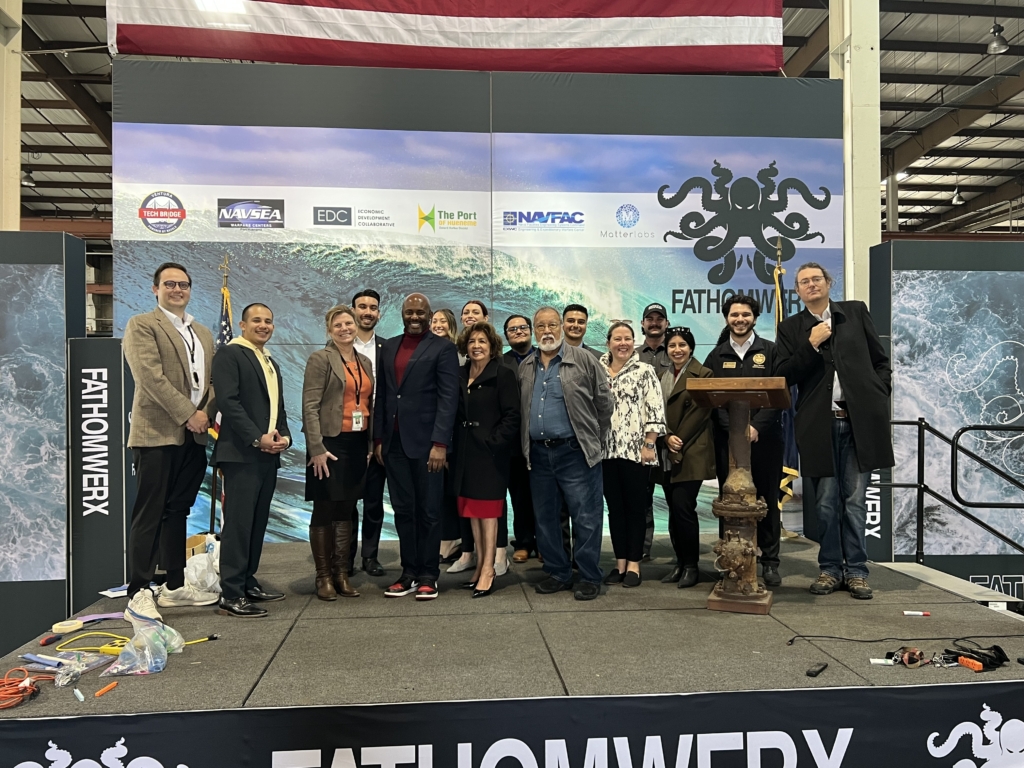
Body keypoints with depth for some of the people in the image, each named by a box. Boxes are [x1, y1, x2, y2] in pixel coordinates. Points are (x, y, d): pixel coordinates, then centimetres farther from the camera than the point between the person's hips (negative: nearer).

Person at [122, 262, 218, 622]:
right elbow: (150, 376, -13)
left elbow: (213, 379, 14)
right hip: (157, 433, -7)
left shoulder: (202, 333, 20)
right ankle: (138, 595, 0)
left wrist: (207, 412, -5)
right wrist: (187, 414, -16)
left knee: (178, 511, 13)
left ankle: (175, 586, 22)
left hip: (193, 436, 7)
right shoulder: (142, 325, -1)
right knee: (149, 514, -5)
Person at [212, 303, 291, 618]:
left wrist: (284, 436, 4)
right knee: (238, 523, -7)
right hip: (242, 454, -8)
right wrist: (257, 438, -18)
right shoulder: (230, 354, -4)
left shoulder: (271, 364, 23)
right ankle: (231, 596, -3)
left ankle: (248, 582, 20)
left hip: (268, 455, 8)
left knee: (258, 522, 11)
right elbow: (227, 401, -15)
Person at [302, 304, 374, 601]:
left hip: (358, 444, 6)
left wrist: (372, 445, 8)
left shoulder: (365, 362, 14)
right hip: (330, 443, -5)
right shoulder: (320, 359, -5)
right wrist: (317, 449, -17)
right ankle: (323, 576, 13)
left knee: (348, 510, 10)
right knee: (325, 510, 2)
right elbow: (310, 407, -11)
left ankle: (342, 573, 19)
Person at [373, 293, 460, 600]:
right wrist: (378, 438, 9)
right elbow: (381, 395, 15)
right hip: (394, 442, 5)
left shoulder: (443, 348, -3)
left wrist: (440, 443, -16)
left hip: (425, 442, -5)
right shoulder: (389, 347, 14)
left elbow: (448, 398, -9)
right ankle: (409, 573, 18)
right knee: (403, 511, 9)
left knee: (428, 511, 3)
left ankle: (428, 576, 14)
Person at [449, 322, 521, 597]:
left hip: (490, 453, -6)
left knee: (487, 509, -1)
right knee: (472, 510, 11)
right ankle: (480, 563, 21)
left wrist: (493, 441, -17)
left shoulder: (503, 374, -6)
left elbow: (512, 416, -10)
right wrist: (453, 448, 5)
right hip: (464, 453, 6)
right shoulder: (460, 376, 11)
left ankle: (488, 569, 5)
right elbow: (455, 414, 13)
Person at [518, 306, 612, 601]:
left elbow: (604, 403, -1)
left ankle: (589, 578, 10)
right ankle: (557, 573, 25)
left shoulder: (584, 361, -3)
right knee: (545, 518, 12)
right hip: (538, 453, 5)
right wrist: (525, 444, 13)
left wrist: (594, 440, 3)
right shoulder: (525, 368, 12)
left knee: (586, 517, -1)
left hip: (575, 452, -5)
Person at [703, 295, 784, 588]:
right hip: (727, 439, 1)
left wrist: (756, 426, -14)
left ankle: (770, 561, 12)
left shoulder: (771, 351, 6)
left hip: (765, 437, -1)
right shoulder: (716, 357, 11)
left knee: (767, 498, 4)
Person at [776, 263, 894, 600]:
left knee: (855, 501, 5)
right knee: (826, 502, 5)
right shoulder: (790, 328, 7)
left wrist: (880, 396, 2)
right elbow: (784, 376, -1)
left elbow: (880, 360, 13)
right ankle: (830, 569, 17)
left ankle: (856, 571, 15)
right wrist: (812, 345, -11)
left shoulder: (856, 312, 10)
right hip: (819, 425, 0)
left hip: (859, 421, 1)